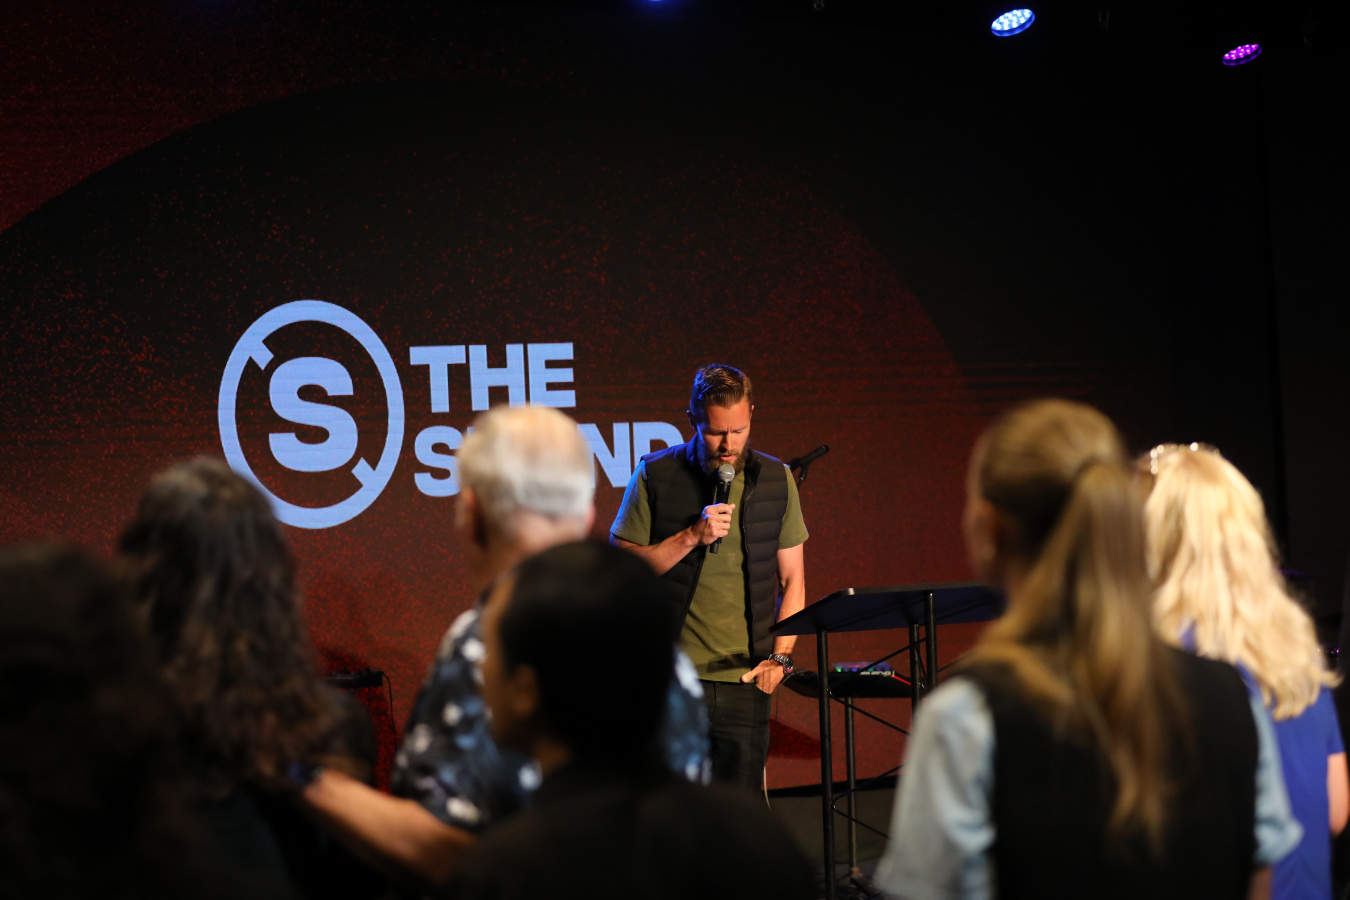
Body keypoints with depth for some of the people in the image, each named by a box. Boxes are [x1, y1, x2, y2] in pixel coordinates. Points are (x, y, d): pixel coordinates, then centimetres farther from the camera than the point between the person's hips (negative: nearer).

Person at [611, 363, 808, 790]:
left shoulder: (775, 480, 6)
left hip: (744, 680, 2)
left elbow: (792, 582, 11)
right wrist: (692, 536, -14)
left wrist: (779, 657, 0)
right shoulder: (655, 475, -1)